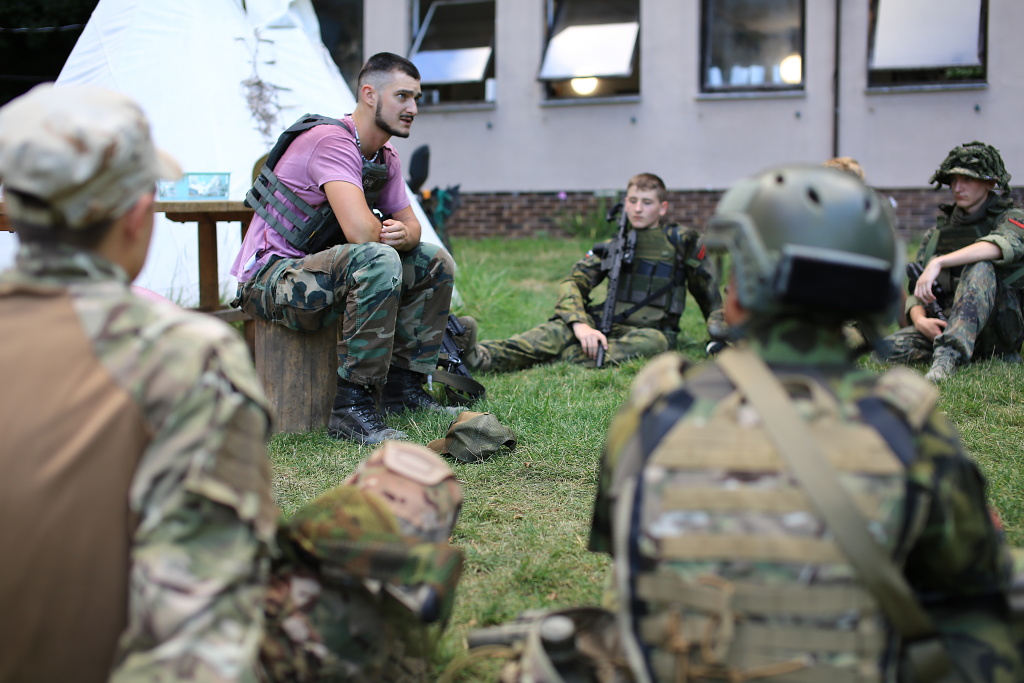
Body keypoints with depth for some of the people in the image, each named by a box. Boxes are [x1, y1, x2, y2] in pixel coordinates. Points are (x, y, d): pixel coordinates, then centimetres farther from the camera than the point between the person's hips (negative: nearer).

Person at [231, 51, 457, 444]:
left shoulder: (385, 158, 8)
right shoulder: (332, 141, -22)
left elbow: (410, 223, 14)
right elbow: (361, 232, -33)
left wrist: (404, 235, -12)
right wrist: (386, 236, -9)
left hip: (319, 272, 10)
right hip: (269, 278, -10)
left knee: (435, 264, 6)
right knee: (378, 261, -35)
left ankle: (402, 389, 8)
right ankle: (352, 408, -30)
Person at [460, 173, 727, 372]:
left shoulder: (683, 241, 5)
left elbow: (710, 291, 15)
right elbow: (572, 283, -1)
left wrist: (718, 331, 0)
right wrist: (580, 324, -21)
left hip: (650, 330, -1)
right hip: (608, 326, 2)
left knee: (652, 342, -39)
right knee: (560, 329, -28)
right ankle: (484, 355, -54)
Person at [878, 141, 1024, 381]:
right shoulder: (937, 233, 19)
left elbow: (1001, 246, -23)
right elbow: (916, 289, 10)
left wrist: (938, 263, -34)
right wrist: (920, 320, -14)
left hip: (997, 331, -3)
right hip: (942, 326, 3)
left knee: (981, 268, -33)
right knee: (891, 348, -26)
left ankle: (950, 353, -44)